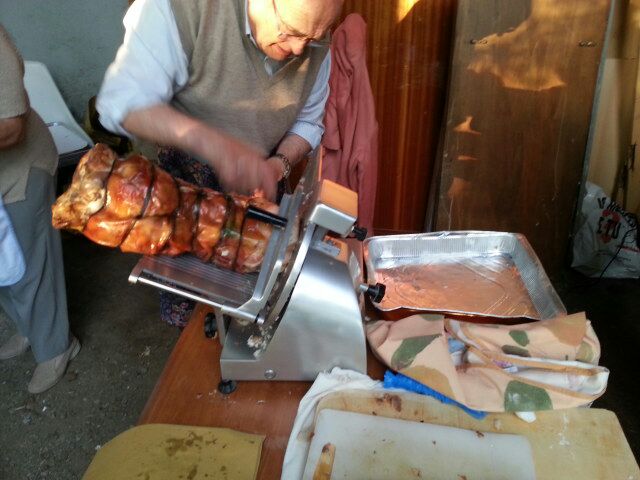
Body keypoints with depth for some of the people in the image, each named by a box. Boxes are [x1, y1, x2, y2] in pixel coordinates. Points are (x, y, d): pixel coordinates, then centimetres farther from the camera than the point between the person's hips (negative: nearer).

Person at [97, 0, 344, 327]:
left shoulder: (315, 45, -12)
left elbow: (308, 122, 0)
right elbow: (121, 103, -32)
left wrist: (280, 163, -22)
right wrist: (212, 143, -48)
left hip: (260, 184, 4)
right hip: (189, 178, -3)